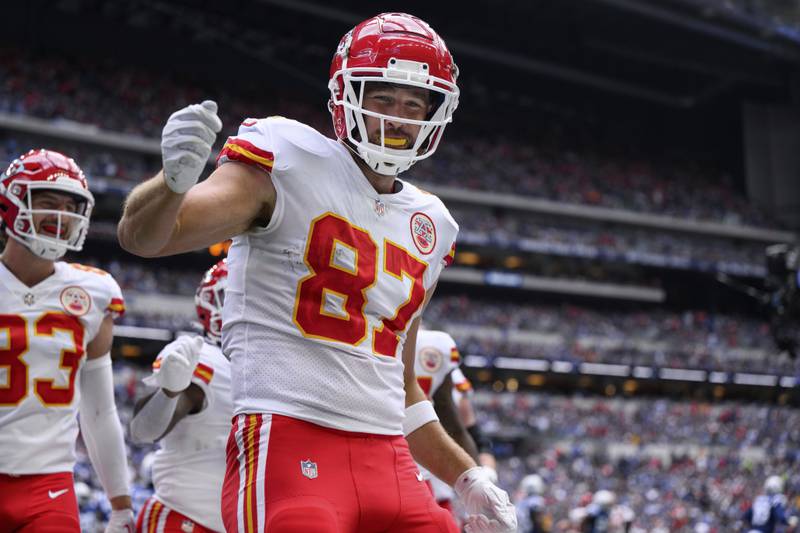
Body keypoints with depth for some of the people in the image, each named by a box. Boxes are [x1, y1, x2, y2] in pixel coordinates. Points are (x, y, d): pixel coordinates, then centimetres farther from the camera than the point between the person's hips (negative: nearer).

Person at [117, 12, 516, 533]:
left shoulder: (428, 225, 18)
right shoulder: (289, 163, -1)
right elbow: (142, 234, -10)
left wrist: (469, 479, 21)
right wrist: (177, 178, -31)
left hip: (390, 465, 7)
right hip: (289, 445, -6)